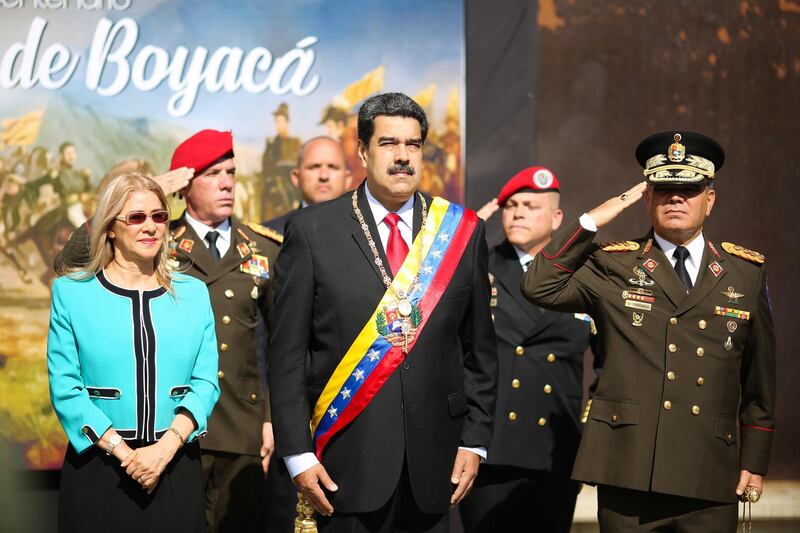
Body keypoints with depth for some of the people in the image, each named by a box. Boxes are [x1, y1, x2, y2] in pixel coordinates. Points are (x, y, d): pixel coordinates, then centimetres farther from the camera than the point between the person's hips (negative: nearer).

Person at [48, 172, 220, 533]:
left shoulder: (193, 294, 8)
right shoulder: (71, 293, 1)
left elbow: (205, 382, 2)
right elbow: (65, 387, -4)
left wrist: (166, 448, -13)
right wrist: (124, 453, -12)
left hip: (176, 469, 2)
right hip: (97, 470, -2)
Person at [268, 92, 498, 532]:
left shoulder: (461, 230, 6)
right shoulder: (313, 230, -1)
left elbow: (479, 350, 10)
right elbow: (287, 352, -1)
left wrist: (474, 441, 5)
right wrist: (297, 453, -6)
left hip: (434, 461, 2)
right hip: (349, 461, -2)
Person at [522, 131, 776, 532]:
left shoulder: (747, 272, 10)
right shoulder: (613, 267, 6)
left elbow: (759, 378, 12)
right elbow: (540, 287, -8)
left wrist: (755, 460, 10)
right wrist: (594, 219, -8)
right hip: (628, 475, -1)